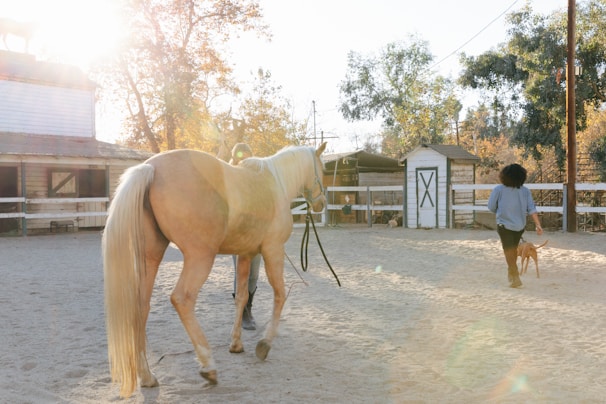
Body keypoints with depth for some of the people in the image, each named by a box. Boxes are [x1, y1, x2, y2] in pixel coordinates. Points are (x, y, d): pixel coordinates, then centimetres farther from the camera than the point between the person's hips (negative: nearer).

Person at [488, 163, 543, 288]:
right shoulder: (525, 191, -5)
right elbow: (531, 209, -10)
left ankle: (516, 278, -3)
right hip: (520, 225, 4)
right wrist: (538, 225, -12)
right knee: (513, 249, 23)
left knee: (509, 251, 5)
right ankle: (511, 273, 38)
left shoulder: (499, 190, -14)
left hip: (504, 225, -4)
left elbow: (491, 207, -7)